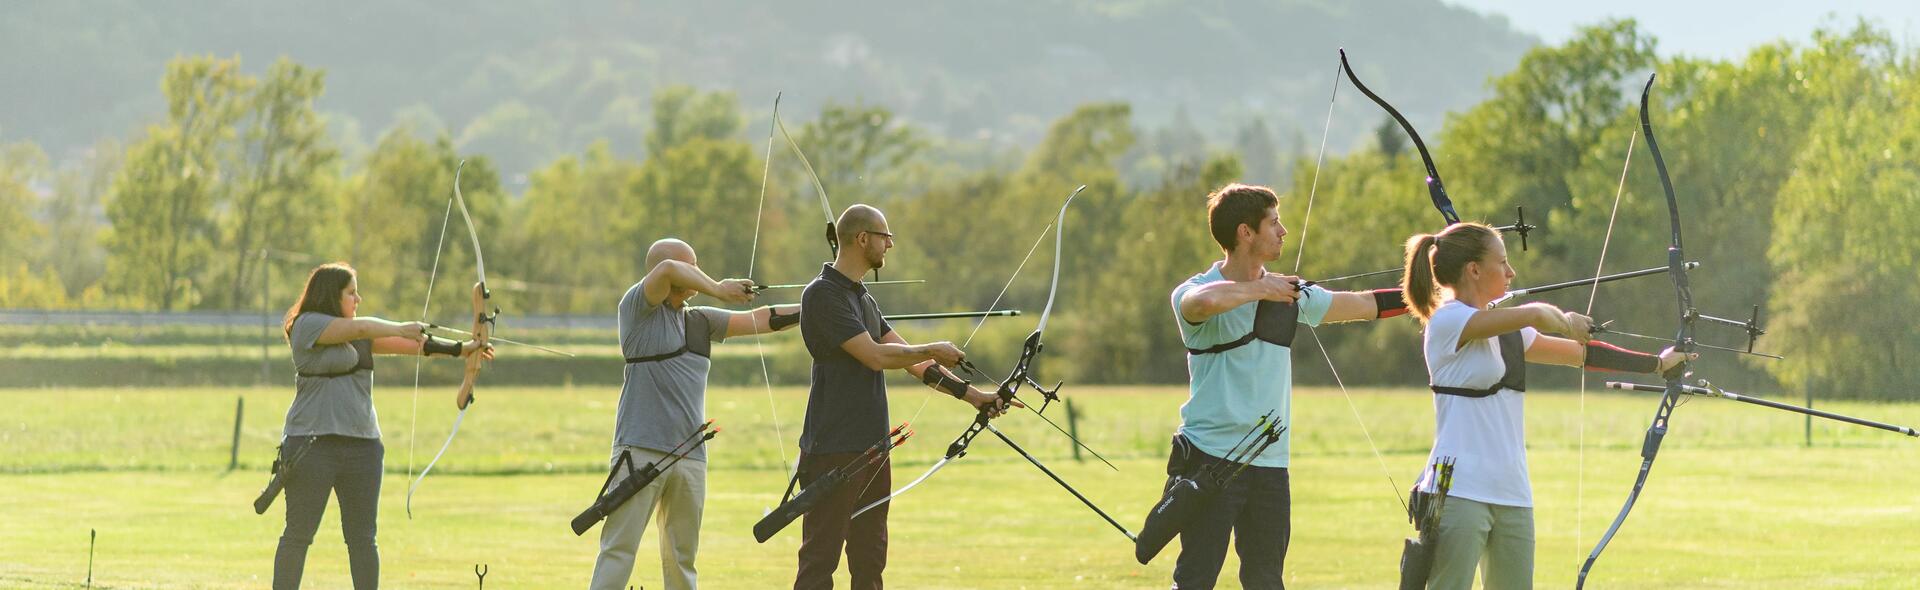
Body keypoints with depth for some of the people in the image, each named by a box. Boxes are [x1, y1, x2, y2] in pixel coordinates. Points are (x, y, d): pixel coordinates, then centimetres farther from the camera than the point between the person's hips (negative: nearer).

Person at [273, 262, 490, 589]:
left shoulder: (362, 335, 16)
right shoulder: (308, 325, -5)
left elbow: (412, 344, 8)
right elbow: (360, 329, -18)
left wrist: (461, 349, -2)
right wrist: (400, 328, -10)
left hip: (362, 444, 6)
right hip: (313, 445, -6)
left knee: (362, 538, 6)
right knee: (298, 535, 0)